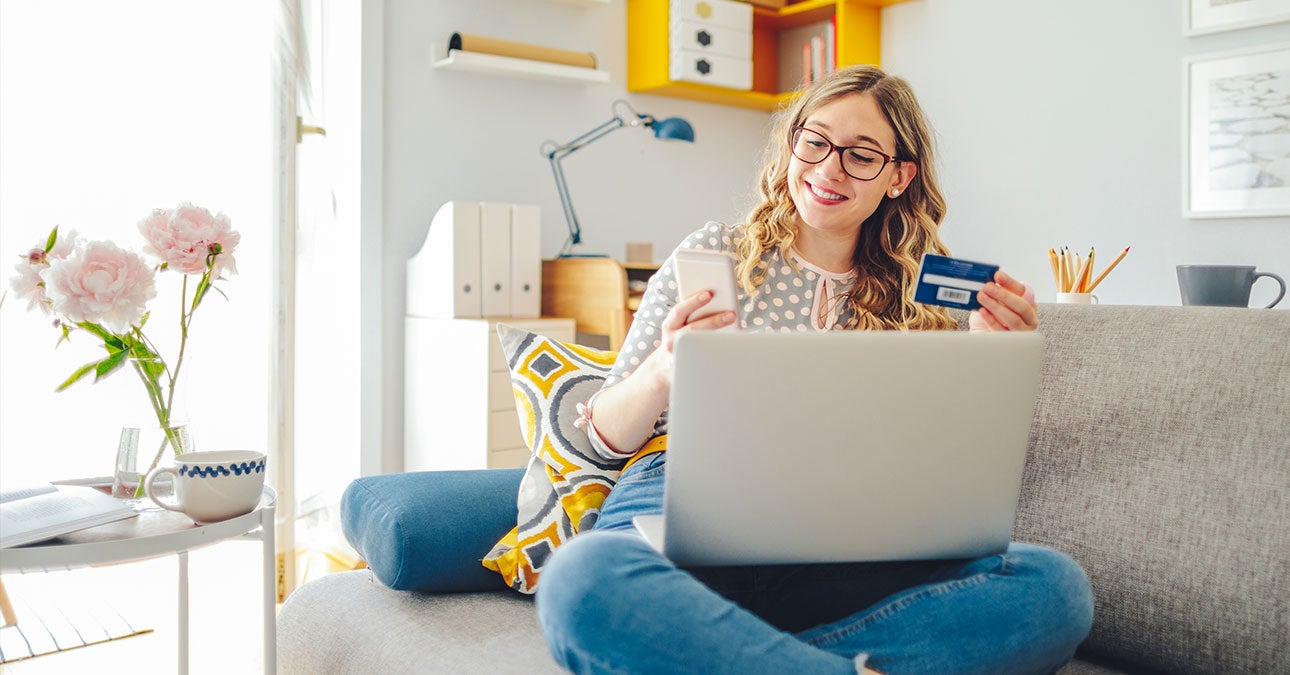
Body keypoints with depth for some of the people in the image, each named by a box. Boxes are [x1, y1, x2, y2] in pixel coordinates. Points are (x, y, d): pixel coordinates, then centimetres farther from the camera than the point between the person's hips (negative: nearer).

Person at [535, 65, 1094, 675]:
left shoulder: (917, 305, 16)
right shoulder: (716, 253, 9)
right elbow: (608, 436, 5)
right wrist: (662, 373, -17)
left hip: (832, 554, 3)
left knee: (1056, 585, -24)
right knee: (586, 576, -38)